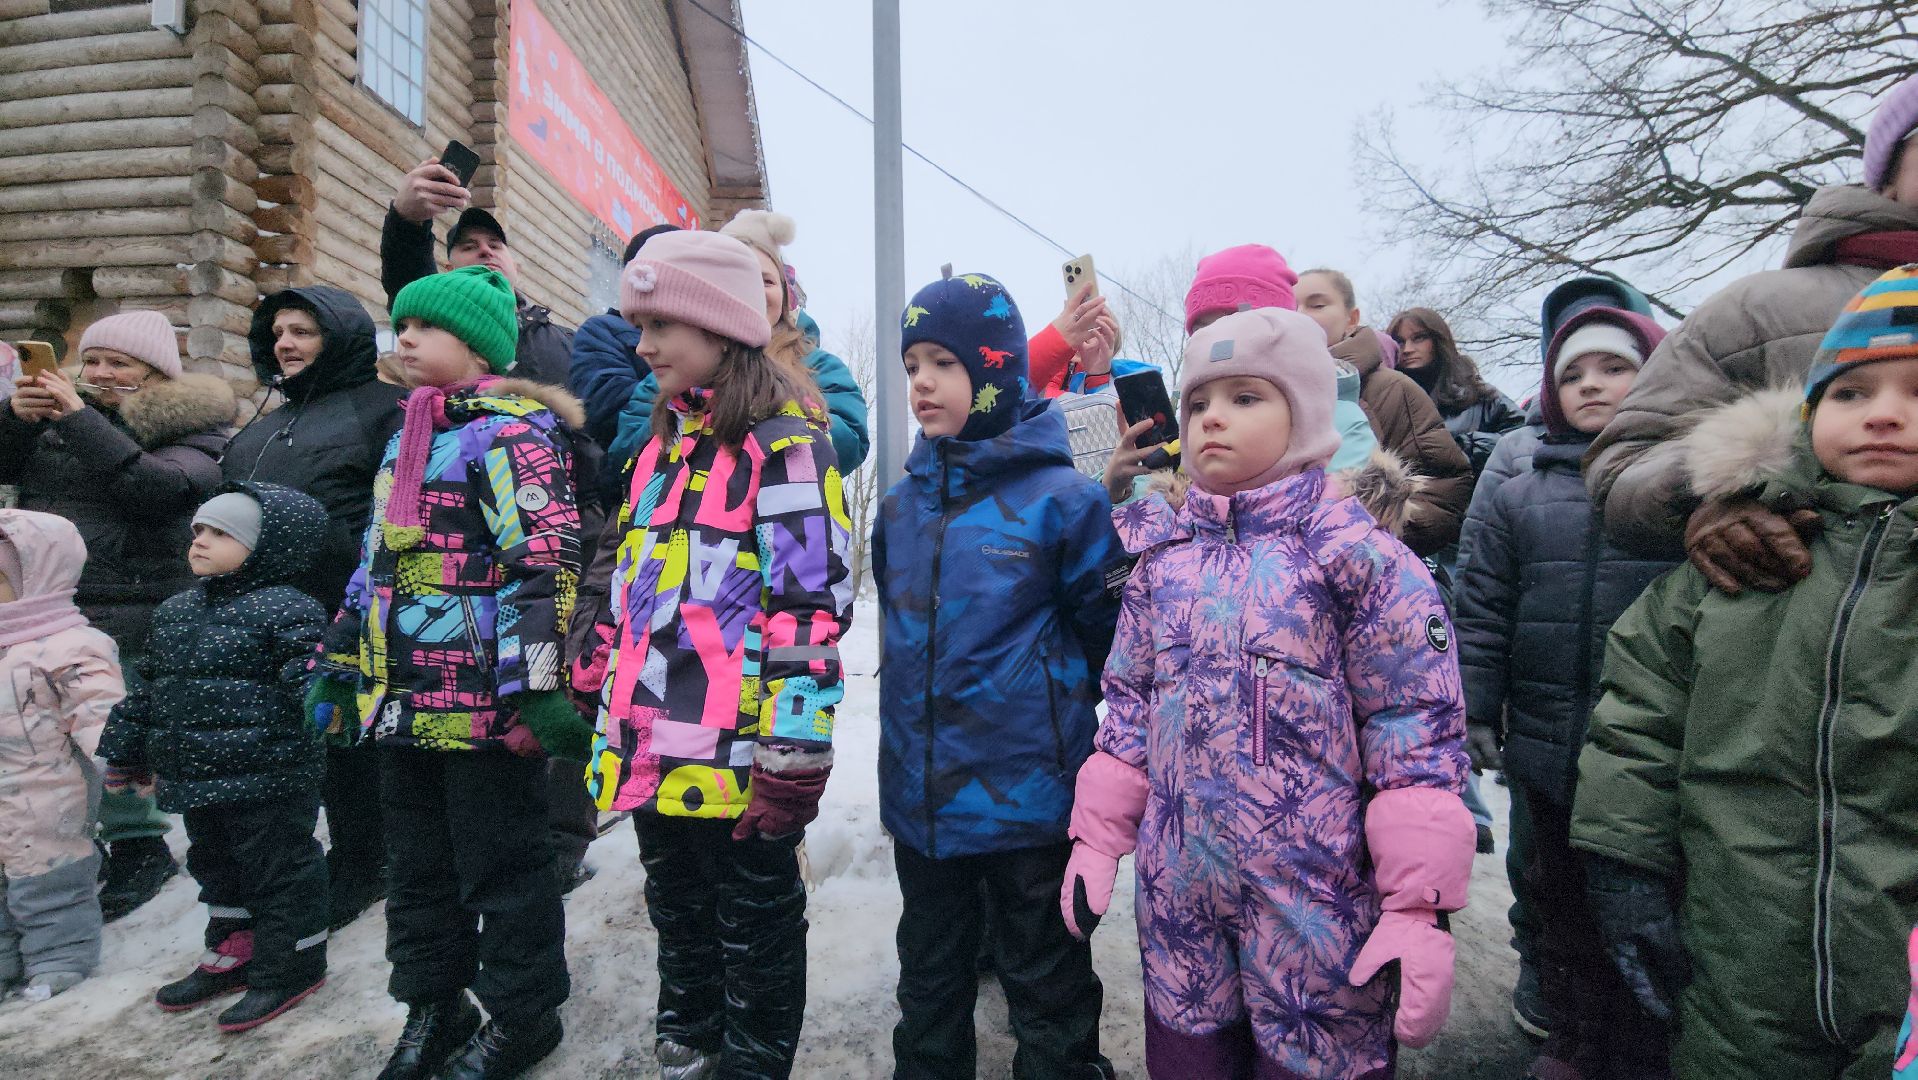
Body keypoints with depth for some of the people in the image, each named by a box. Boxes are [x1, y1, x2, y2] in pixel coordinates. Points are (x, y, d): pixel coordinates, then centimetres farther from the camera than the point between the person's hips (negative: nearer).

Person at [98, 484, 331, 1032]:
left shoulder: (286, 610, -14)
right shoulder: (175, 612, 13)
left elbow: (310, 681, -22)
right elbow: (147, 689, 21)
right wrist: (126, 753, 24)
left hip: (268, 780, -9)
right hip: (197, 779, 9)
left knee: (278, 870, 2)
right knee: (217, 868, 22)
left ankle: (289, 967, 17)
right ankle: (231, 957, 39)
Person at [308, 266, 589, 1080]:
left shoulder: (509, 429, -12)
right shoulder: (407, 435, 18)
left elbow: (543, 563, -21)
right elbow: (374, 561, 24)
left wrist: (535, 685, -25)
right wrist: (339, 663, 23)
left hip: (483, 702, -9)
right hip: (405, 699, 9)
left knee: (499, 866, 5)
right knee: (416, 864, 20)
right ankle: (434, 1006, 37)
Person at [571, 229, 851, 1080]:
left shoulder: (784, 444, -13)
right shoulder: (661, 444, 13)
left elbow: (811, 606, -19)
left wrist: (794, 754, -21)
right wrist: (595, 689, 19)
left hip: (736, 756, -8)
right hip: (651, 752, 8)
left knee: (756, 928, 12)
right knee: (679, 917, 25)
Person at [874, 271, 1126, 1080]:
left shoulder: (1060, 497, -13)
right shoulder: (902, 504, 4)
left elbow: (1108, 631, -5)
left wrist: (1044, 690, 2)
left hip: (1029, 795, -5)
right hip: (918, 792, 6)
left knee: (1047, 983, 15)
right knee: (929, 977, 24)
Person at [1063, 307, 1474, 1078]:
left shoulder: (1359, 556, -9)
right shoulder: (1162, 559, 4)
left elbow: (1417, 738, -10)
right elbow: (1128, 708, 10)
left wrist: (1418, 909, -12)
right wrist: (1096, 840, 8)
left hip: (1317, 902, -4)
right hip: (1177, 895, 4)